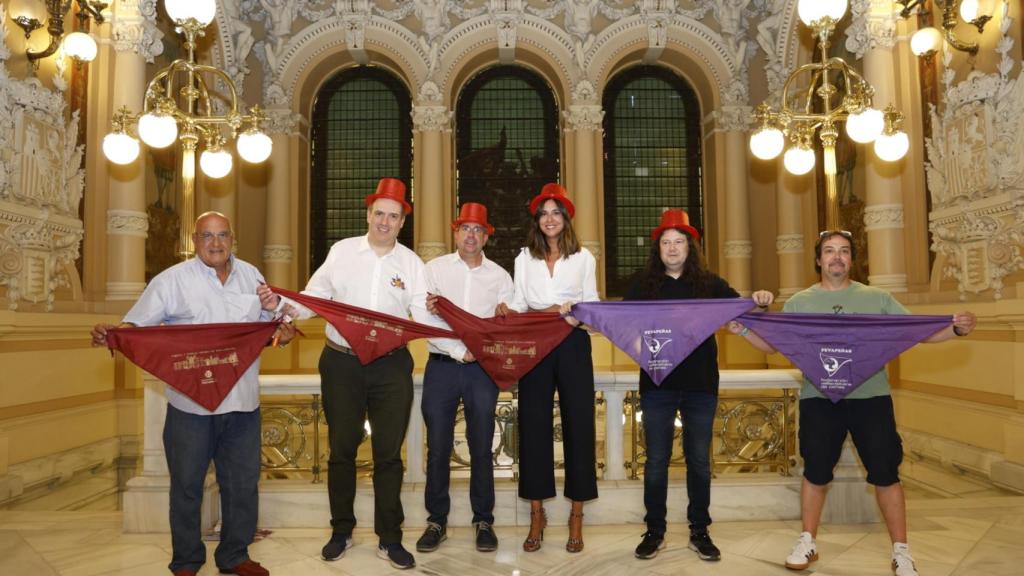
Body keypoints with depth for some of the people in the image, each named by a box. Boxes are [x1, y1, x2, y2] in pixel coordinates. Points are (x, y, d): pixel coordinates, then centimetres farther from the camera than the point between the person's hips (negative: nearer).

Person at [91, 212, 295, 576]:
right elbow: (137, 324, -5)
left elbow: (268, 321, 16)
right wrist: (111, 335, -26)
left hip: (242, 402, 4)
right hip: (190, 404, -3)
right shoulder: (173, 280, -3)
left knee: (243, 484, 13)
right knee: (187, 485, 9)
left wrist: (282, 332, -5)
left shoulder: (251, 275, 9)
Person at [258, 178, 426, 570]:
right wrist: (279, 303, -15)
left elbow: (424, 316, -3)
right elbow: (313, 300, 2)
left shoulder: (411, 262, 3)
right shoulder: (341, 251, 2)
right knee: (341, 449, 11)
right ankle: (341, 531, 29)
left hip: (391, 366, 0)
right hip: (341, 364, 0)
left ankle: (389, 538, 20)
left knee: (388, 453, 7)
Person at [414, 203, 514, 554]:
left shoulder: (500, 276, 8)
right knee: (437, 447, 4)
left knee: (481, 448, 7)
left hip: (483, 369, 1)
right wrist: (461, 351, -13)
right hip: (441, 366, 0)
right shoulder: (435, 268, 4)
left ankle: (484, 521, 19)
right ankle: (436, 521, 18)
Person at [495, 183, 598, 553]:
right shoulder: (524, 259, 12)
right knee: (534, 427, 2)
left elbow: (593, 308, 4)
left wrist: (567, 311, -15)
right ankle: (537, 514, 13)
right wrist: (506, 311, -15)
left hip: (573, 346, -1)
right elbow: (519, 305, 6)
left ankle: (576, 516, 12)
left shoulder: (583, 258, 9)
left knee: (578, 426, 1)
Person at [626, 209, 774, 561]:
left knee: (699, 460, 9)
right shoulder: (643, 285, 3)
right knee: (656, 460, 6)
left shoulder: (710, 284, 5)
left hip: (701, 384, 1)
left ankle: (699, 532, 22)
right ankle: (654, 531, 18)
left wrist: (758, 301, -19)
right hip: (657, 384, -1)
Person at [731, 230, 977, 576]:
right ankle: (807, 543, 24)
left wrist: (956, 329, -15)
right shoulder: (799, 302, 6)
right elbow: (772, 344, 4)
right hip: (818, 400, 0)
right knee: (815, 473, 8)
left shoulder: (877, 298, 6)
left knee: (885, 474, 4)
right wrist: (743, 331, -13)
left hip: (870, 398, 0)